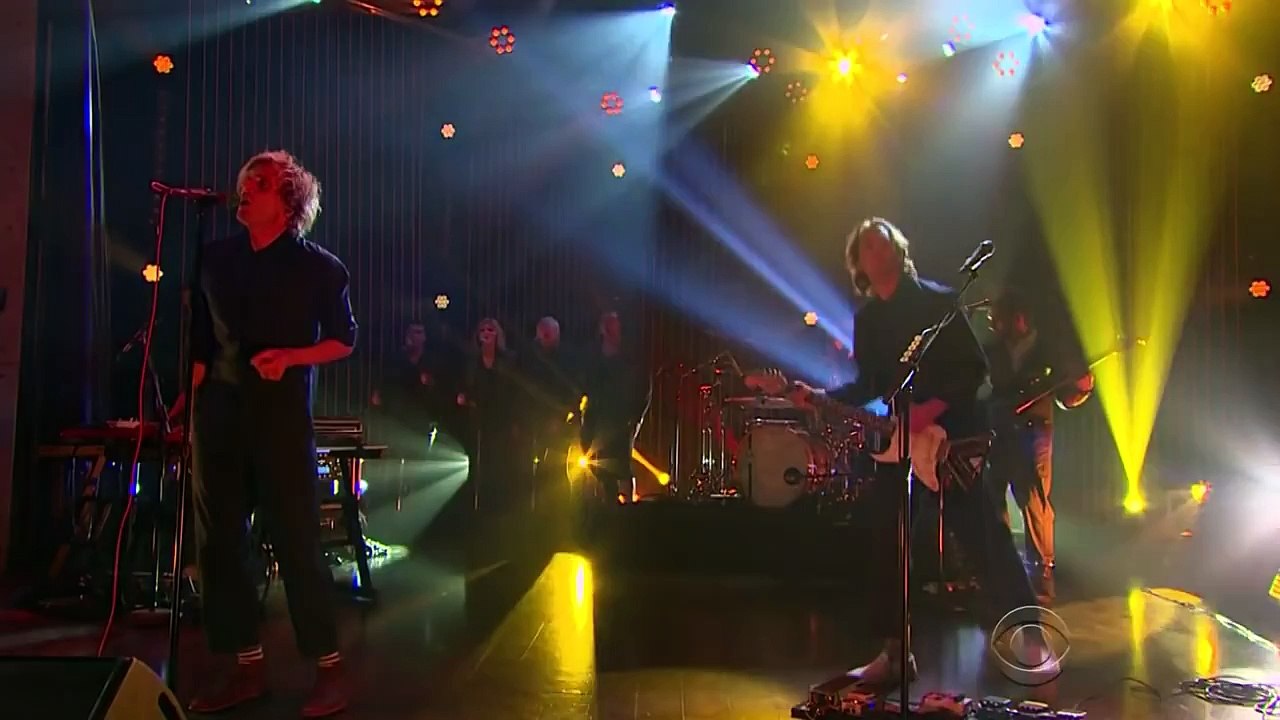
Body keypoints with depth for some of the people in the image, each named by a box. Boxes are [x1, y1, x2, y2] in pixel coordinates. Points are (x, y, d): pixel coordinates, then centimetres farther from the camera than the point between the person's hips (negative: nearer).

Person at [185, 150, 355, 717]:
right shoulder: (216, 258, 12)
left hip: (281, 414, -5)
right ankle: (248, 668, 16)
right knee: (217, 542, 5)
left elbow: (344, 340, 2)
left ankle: (328, 669, 3)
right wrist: (187, 403, 6)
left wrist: (290, 356, -14)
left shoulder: (318, 267, 0)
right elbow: (201, 339, 12)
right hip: (218, 413, 5)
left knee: (296, 541, -6)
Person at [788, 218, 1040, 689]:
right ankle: (895, 651, 12)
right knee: (886, 541, 2)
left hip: (953, 432, -6)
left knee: (985, 539, -5)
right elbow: (870, 386, 12)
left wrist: (935, 406, -22)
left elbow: (975, 367, -9)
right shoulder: (866, 318, 12)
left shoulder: (937, 300, -5)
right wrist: (821, 398, -2)